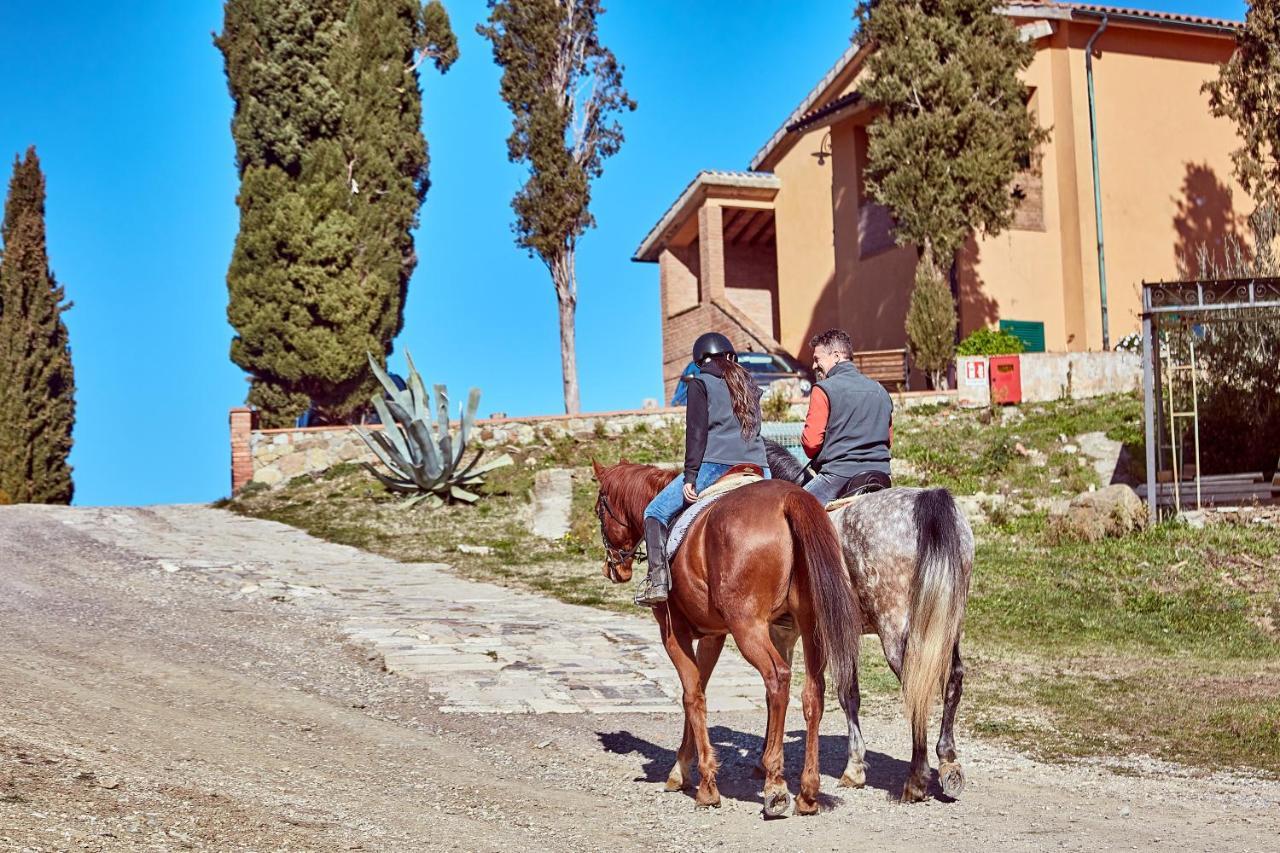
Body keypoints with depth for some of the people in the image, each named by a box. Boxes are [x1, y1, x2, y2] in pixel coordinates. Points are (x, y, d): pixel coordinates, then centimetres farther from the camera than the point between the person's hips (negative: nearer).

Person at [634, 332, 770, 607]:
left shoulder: (701, 383, 5)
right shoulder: (749, 384, 22)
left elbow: (696, 432, -4)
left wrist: (690, 476, -7)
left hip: (715, 465, -5)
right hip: (758, 469, 5)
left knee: (656, 512, 5)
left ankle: (658, 579, -13)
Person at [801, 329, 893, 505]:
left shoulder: (824, 389, -7)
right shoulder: (880, 390, 15)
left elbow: (811, 442, -11)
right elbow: (888, 439, 22)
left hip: (839, 475, -6)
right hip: (881, 475, 6)